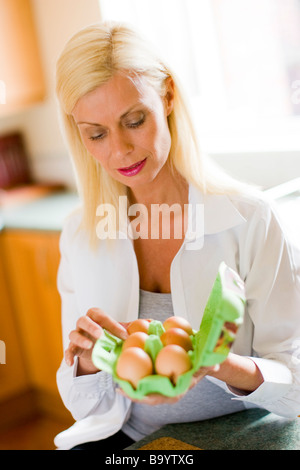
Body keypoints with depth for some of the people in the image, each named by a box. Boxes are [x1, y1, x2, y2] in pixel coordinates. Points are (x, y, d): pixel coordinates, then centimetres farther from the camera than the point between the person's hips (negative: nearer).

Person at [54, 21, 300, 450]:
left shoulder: (249, 218, -12)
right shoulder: (80, 237, -1)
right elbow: (87, 406, 3)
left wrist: (217, 364, -29)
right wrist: (89, 361, -20)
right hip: (126, 439, 2)